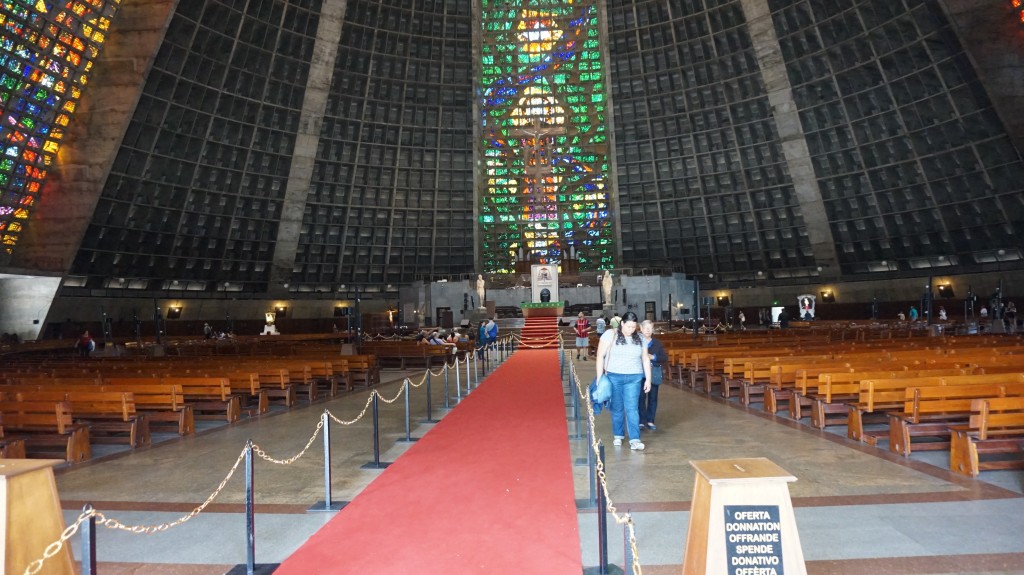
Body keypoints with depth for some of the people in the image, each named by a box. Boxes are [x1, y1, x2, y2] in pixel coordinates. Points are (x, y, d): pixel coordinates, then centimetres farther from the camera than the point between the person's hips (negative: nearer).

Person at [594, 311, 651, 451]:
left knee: (632, 408, -5)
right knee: (617, 408, 9)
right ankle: (618, 436, 25)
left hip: (634, 378, 1)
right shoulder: (610, 335, -5)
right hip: (613, 377, -1)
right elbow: (600, 356, -5)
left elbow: (645, 359, 12)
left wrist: (648, 379, 7)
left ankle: (635, 440, -6)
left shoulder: (640, 338, 6)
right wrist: (600, 377, -8)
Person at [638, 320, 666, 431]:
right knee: (641, 397, -3)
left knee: (653, 397, 7)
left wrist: (653, 357, -10)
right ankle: (641, 421, 6)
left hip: (654, 374, 3)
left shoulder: (657, 343, 8)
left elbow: (665, 358, 4)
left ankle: (650, 421, 17)